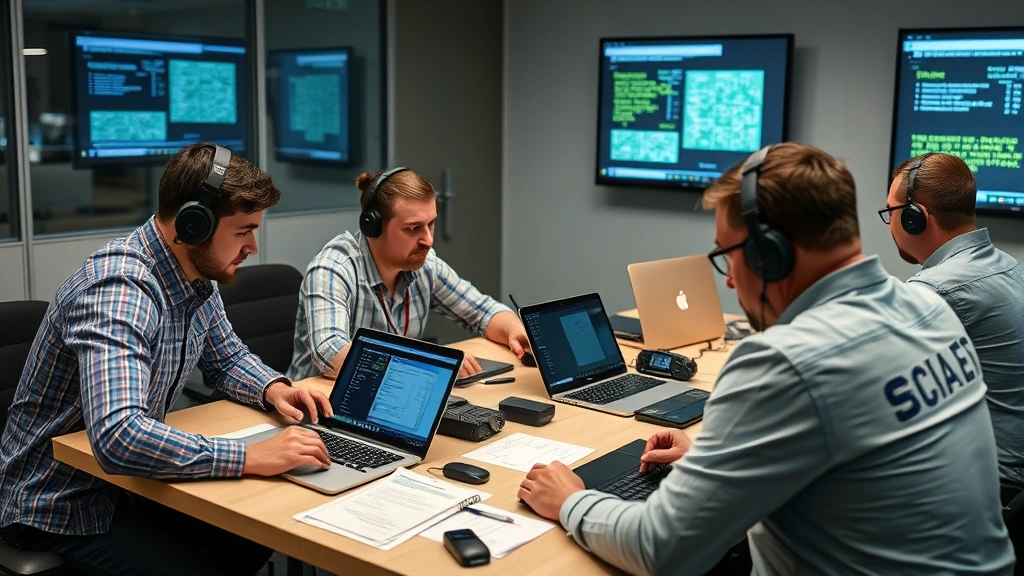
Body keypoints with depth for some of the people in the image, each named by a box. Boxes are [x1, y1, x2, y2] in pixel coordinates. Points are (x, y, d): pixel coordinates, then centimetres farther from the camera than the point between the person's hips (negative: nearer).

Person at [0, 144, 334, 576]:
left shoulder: (199, 278, -1)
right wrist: (251, 457, -41)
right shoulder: (119, 289, -30)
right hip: (60, 504, -8)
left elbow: (228, 359, 15)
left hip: (127, 480, 9)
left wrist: (272, 389, -6)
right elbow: (118, 438, -42)